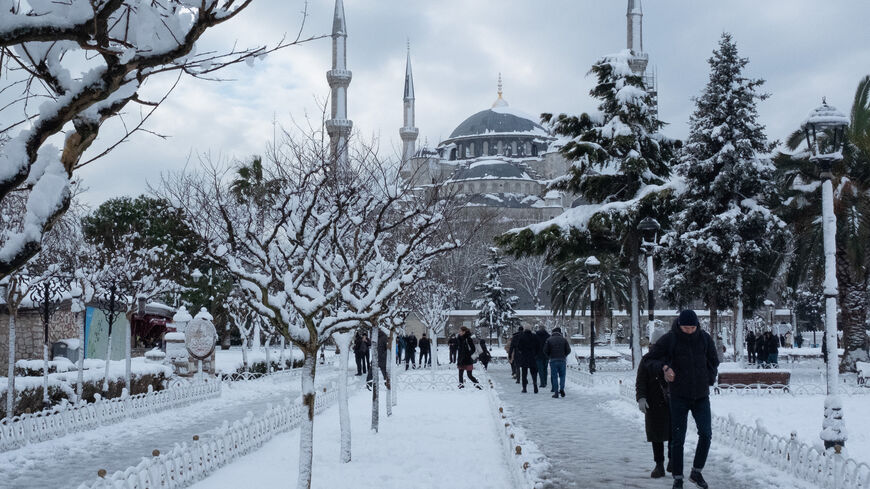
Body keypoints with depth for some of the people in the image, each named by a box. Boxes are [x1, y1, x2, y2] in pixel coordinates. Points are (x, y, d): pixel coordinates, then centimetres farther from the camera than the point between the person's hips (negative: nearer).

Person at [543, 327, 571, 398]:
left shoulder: (549, 340, 0)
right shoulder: (564, 339, 3)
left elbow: (545, 351, -4)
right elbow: (568, 350, 1)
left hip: (553, 360, -1)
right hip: (562, 360, 1)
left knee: (554, 376, 4)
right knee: (562, 375, 12)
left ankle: (556, 393, -1)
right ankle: (562, 389, -8)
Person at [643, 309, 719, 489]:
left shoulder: (705, 338, 2)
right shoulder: (669, 339, -7)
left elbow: (713, 362, 17)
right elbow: (649, 360, -3)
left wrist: (709, 380, 5)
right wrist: (664, 367, -21)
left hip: (701, 395, 2)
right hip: (679, 396, -2)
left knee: (706, 434, -8)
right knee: (677, 439, -2)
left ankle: (696, 472, 11)